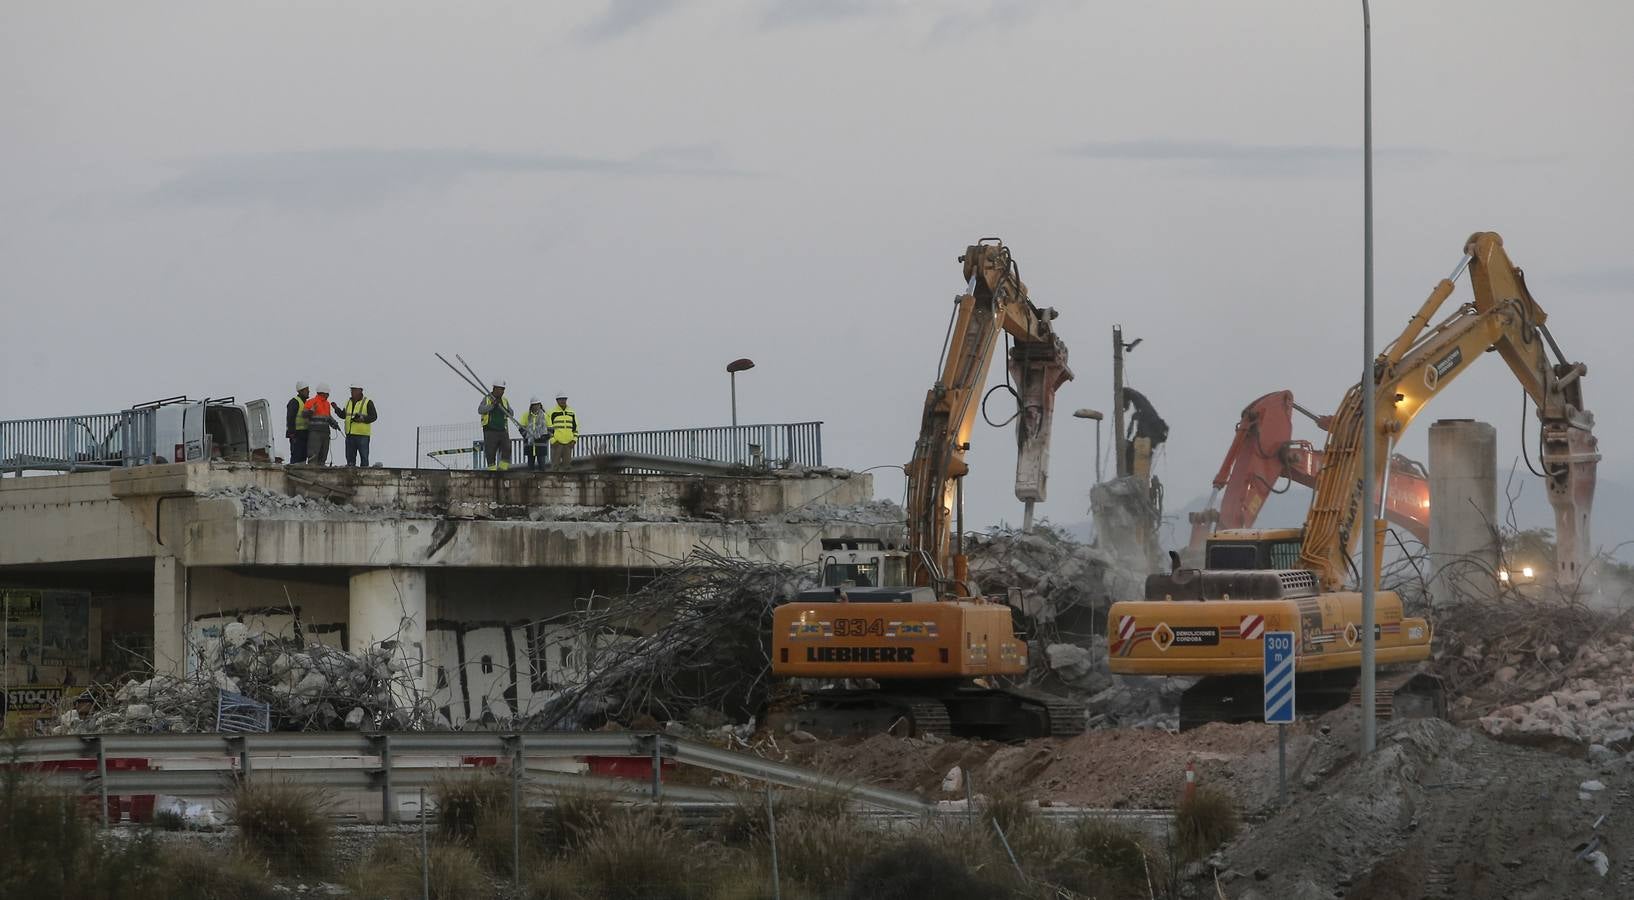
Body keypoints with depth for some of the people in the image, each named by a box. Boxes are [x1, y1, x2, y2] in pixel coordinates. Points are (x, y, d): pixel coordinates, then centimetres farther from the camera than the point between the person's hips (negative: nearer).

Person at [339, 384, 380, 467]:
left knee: (364, 456, -5)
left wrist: (362, 418, -21)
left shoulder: (367, 402, -3)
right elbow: (343, 415, 22)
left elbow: (374, 416, -8)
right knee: (350, 456, 8)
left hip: (362, 435, -6)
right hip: (350, 434, 6)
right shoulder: (349, 401, 16)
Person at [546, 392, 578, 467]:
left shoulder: (571, 412, 12)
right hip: (556, 443, -4)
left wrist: (574, 439, 4)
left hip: (568, 443, 4)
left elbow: (575, 427, 15)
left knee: (567, 463, 4)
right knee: (555, 464, -4)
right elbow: (548, 427, -3)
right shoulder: (552, 412, -1)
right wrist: (553, 440, -11)